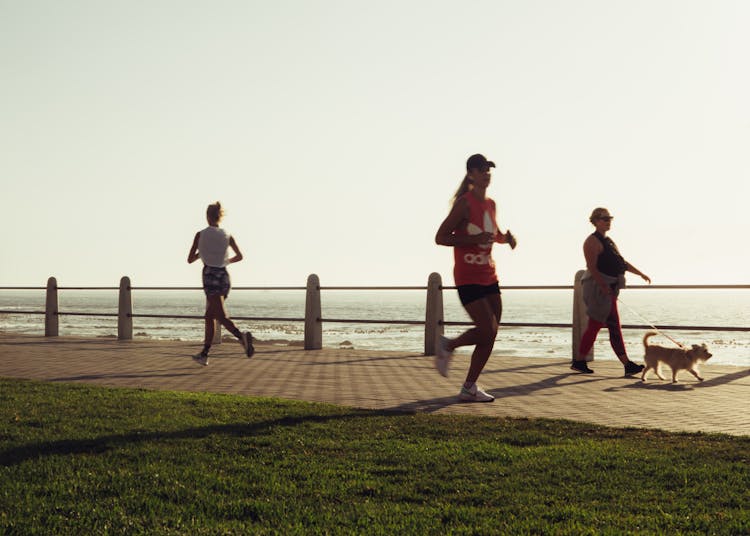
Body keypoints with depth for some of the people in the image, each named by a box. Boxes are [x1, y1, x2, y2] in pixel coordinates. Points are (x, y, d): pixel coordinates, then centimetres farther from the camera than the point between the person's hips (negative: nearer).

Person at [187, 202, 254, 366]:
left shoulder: (200, 235, -3)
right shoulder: (227, 235, 6)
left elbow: (190, 260, 2)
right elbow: (239, 256, 16)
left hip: (210, 276, -5)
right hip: (224, 275, 5)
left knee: (222, 316, -15)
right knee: (209, 316, 16)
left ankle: (242, 336, -42)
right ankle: (204, 354, 20)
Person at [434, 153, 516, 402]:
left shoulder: (490, 204, 12)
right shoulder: (465, 203, -11)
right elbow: (440, 237, -13)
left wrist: (506, 237, 6)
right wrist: (474, 239, -23)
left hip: (489, 276, 8)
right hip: (467, 277, -8)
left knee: (490, 335, 4)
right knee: (488, 330, -15)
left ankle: (469, 388, 13)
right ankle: (447, 346, 13)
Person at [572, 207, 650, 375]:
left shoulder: (607, 241, 20)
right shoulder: (593, 241, -10)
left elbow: (622, 263, 27)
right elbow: (592, 267, -18)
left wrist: (641, 274, 26)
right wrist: (604, 287, -23)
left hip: (609, 288, 10)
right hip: (599, 288, -10)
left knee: (594, 327, 7)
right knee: (614, 327, -7)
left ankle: (579, 361, 10)